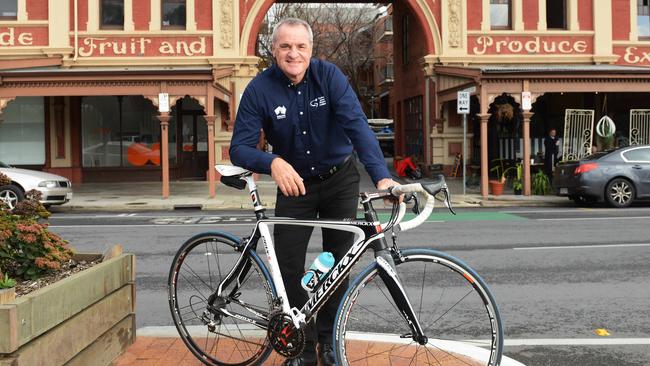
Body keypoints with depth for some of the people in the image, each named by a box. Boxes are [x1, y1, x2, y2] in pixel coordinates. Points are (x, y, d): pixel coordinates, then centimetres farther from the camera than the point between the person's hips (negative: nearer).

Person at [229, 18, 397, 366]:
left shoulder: (328, 75, -18)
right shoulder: (259, 89, -17)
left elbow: (357, 124, -29)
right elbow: (240, 148, -21)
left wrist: (381, 176, -44)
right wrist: (273, 162, -43)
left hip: (340, 181, 0)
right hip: (295, 184, 0)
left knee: (338, 263, 5)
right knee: (288, 268, -4)